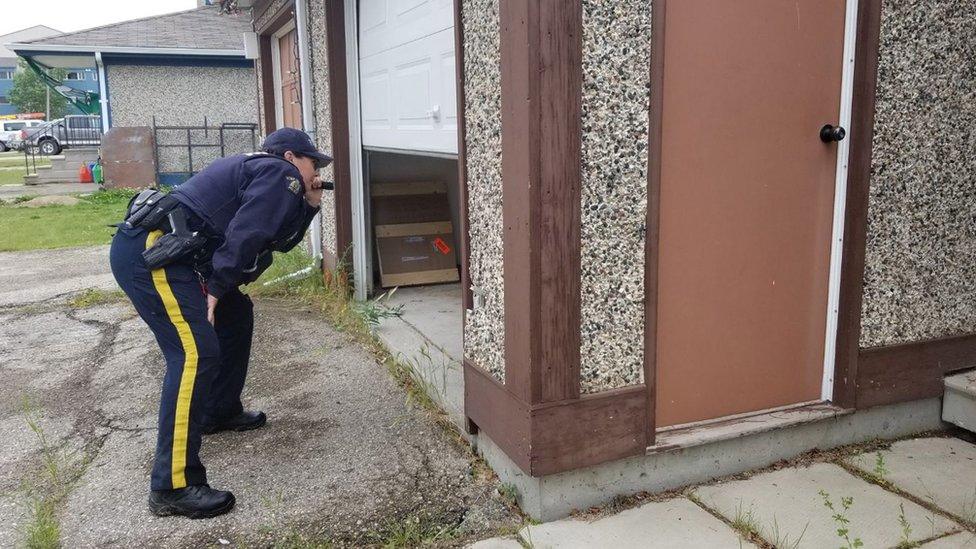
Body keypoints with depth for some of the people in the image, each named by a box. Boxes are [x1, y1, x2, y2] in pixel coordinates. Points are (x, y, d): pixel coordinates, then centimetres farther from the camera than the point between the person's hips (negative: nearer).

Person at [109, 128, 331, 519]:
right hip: (147, 254, -11)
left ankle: (220, 411, 36)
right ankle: (173, 487, -19)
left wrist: (309, 206, 21)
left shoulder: (260, 171, 26)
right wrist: (216, 287, -14)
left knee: (235, 315, 23)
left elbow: (280, 240, 30)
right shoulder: (280, 174, -3)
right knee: (196, 353, -19)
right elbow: (245, 234, -18)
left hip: (160, 250, 11)